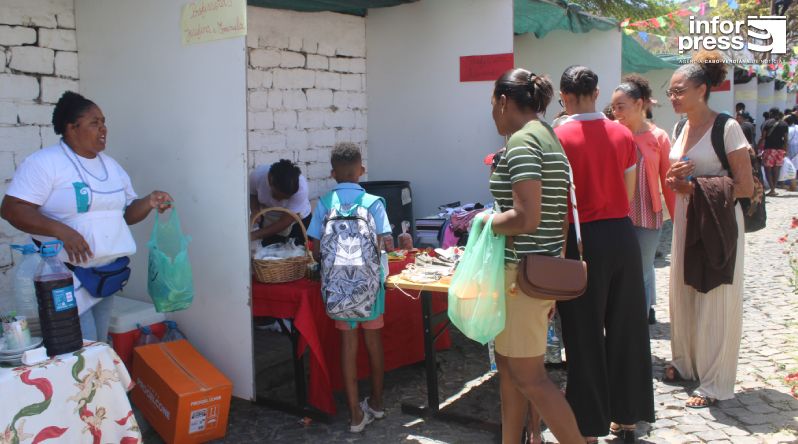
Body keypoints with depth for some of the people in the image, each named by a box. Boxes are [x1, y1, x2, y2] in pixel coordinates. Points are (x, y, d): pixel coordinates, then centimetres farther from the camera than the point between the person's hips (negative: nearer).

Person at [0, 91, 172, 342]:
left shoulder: (112, 166, 13)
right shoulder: (44, 162, -10)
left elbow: (127, 213, 17)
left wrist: (149, 202, -5)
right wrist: (61, 231, -29)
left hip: (107, 274, 7)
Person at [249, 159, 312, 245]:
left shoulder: (301, 186, -38)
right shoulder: (257, 175, -30)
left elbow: (286, 221, -33)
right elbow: (252, 194, -6)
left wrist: (255, 235, -38)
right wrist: (255, 210, -27)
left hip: (298, 222, -2)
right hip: (269, 220, 2)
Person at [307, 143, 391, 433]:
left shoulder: (324, 204, -4)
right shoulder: (373, 202, -7)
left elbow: (317, 251, -4)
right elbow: (379, 247, -10)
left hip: (339, 283, 1)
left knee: (348, 343, 7)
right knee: (373, 340, 15)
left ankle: (356, 414, 11)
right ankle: (376, 403, 31)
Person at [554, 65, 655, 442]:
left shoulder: (559, 138, -11)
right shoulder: (623, 134, 3)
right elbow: (628, 194, 7)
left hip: (582, 240, -4)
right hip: (622, 235, 5)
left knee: (585, 336, 6)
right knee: (626, 330, 15)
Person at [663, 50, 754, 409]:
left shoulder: (726, 128, -14)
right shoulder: (682, 128, 8)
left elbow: (745, 187, -15)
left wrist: (697, 187, -18)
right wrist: (674, 178, -4)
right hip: (686, 220, 7)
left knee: (715, 299, 0)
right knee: (682, 293, 13)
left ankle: (715, 382, 12)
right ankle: (686, 362, 31)